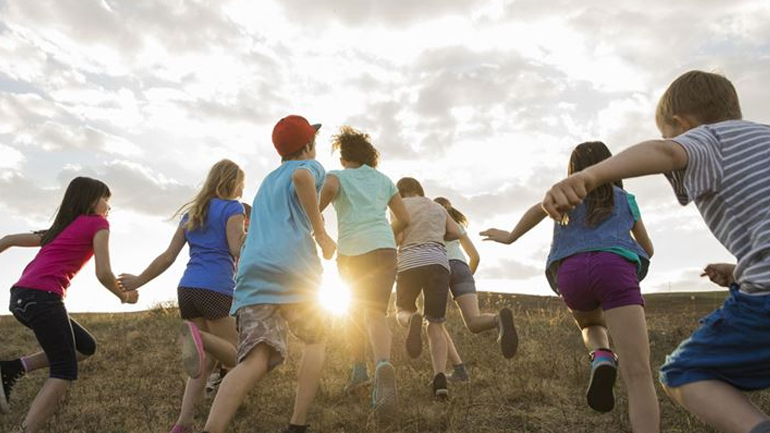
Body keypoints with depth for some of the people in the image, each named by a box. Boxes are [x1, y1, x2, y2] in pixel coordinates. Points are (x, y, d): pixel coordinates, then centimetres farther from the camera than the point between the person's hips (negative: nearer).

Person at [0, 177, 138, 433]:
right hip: (42, 296, -8)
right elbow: (103, 273, -4)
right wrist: (124, 296, 13)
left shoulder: (61, 228, 26)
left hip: (21, 296, 8)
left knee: (85, 346, 17)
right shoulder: (98, 224, 4)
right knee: (65, 372, -5)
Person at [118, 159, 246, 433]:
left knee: (207, 362, 14)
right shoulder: (232, 208, 3)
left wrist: (138, 281, 25)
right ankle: (198, 335, -30)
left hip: (187, 288, 7)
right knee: (234, 357, 1)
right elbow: (238, 250, -10)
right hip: (216, 289, -6)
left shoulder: (192, 213, 22)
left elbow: (168, 257, 17)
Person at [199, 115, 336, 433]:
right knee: (315, 342, 19)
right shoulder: (309, 166, 13)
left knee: (256, 361, -10)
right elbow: (302, 177, -13)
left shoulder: (267, 182, 34)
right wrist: (321, 234, -9)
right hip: (294, 270, -4)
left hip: (252, 272, 4)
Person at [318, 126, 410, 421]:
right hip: (383, 249, 0)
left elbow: (329, 187, -16)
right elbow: (404, 219, 14)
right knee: (375, 313, -13)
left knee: (357, 309, 25)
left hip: (350, 253, 0)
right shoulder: (383, 180, 19)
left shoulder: (338, 175, 11)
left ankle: (360, 366, 21)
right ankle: (383, 366, -42)